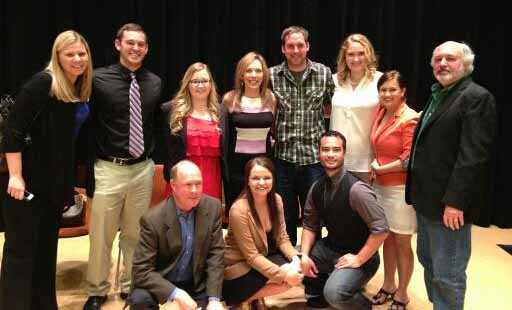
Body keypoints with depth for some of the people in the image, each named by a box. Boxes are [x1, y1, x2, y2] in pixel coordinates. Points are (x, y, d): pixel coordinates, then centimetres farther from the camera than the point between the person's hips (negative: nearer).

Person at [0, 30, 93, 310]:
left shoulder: (80, 90, 7)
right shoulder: (42, 83, -14)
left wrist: (70, 183, 12)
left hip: (54, 183, 7)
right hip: (27, 180, -7)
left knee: (47, 248, 15)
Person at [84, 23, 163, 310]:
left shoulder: (155, 83, 6)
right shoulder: (99, 79, -6)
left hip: (143, 169, 3)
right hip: (109, 168, -3)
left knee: (135, 234, 13)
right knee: (101, 235, 5)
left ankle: (131, 287, 30)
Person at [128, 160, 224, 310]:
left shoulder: (213, 207, -12)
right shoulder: (153, 219, -22)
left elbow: (216, 254, -8)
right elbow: (142, 270, -21)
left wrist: (214, 298, -17)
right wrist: (177, 294, -32)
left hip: (196, 283, 2)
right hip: (161, 283, -2)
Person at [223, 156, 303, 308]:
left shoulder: (276, 200, -6)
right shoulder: (239, 210, -25)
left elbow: (282, 238, -1)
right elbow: (251, 256, -23)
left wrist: (295, 259, -21)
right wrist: (284, 274, -28)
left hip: (265, 256, 7)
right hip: (240, 267, -7)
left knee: (299, 270, -15)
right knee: (289, 278, -21)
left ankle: (254, 296, 1)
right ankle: (240, 299, -3)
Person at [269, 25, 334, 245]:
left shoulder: (324, 73, 3)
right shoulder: (271, 76, 2)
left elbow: (331, 107, 14)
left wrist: (313, 113, -1)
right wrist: (276, 131, -1)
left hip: (313, 155, 0)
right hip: (282, 155, 0)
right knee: (285, 216, 12)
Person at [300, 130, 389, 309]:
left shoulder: (356, 189, -25)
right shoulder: (316, 188, -3)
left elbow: (381, 229, -26)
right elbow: (309, 225, 4)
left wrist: (358, 259, -20)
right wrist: (304, 256, -11)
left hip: (358, 255, -7)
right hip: (330, 248, 7)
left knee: (334, 293, -29)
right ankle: (320, 291, 20)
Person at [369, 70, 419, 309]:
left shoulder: (410, 119, -15)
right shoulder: (380, 112, 4)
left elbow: (409, 160, -19)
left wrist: (379, 168, -8)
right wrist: (374, 172, 5)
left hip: (400, 189, -6)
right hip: (379, 186, 6)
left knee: (402, 243, 7)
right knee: (387, 238, 17)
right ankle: (388, 286, 33)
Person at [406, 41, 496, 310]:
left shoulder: (476, 97, -12)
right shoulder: (437, 96, 16)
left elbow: (473, 155, -20)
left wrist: (455, 201, -24)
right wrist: (419, 192, 13)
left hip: (449, 201, -9)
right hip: (429, 197, 9)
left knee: (446, 274, -1)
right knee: (429, 263, 19)